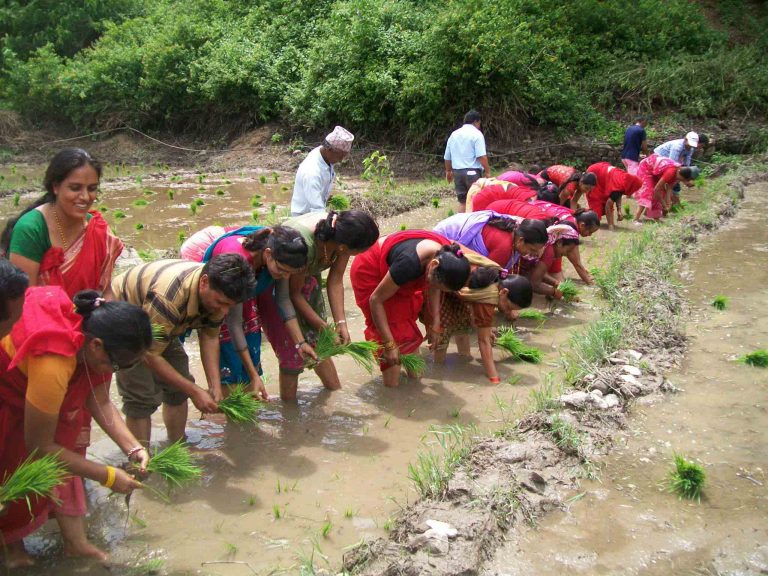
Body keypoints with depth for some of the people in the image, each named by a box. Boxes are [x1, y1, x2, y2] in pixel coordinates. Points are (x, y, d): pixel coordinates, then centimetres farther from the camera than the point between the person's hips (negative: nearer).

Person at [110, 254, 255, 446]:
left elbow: (209, 338, -6)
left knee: (177, 388, 6)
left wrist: (215, 387, -16)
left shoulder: (216, 292, -19)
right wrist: (194, 392, -30)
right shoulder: (169, 295, -42)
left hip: (161, 324, 7)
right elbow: (150, 356, -34)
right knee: (142, 397, -15)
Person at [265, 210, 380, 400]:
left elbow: (336, 281, -13)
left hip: (307, 276, 6)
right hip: (274, 282, -6)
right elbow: (294, 293, -26)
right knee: (291, 349, -4)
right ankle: (288, 405, 13)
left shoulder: (342, 235, -26)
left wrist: (341, 323, -17)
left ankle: (335, 390, 29)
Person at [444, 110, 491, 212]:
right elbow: (482, 156, -15)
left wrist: (448, 171, 32)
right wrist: (487, 171, -10)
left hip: (457, 172, 6)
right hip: (473, 172, -6)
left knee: (462, 201, 11)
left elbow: (447, 157, 19)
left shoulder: (453, 134, 14)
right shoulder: (476, 134, -5)